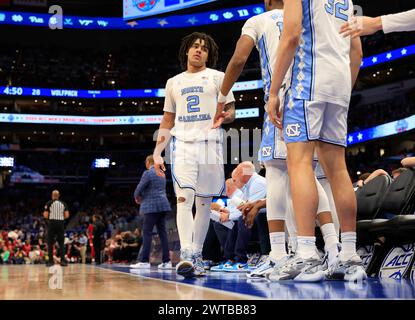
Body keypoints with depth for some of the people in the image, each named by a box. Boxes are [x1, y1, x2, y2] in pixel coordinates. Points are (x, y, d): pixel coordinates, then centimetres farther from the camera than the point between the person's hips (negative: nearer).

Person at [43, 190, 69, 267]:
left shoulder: (49, 203, -2)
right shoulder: (63, 203, 7)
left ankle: (51, 261, 1)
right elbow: (67, 215, 2)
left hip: (52, 223, -2)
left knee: (50, 243, 4)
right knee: (61, 243, 8)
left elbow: (45, 215, -6)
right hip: (61, 223, 2)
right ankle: (63, 260, -1)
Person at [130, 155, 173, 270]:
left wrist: (137, 197, 11)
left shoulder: (147, 173, -9)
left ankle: (144, 261, -8)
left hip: (152, 207, -8)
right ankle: (166, 261, 3)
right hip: (163, 205, 8)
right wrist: (143, 197, 18)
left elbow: (139, 189, -10)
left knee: (147, 233, -6)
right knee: (162, 232, 5)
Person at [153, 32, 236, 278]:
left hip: (210, 143, -1)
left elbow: (231, 113, 7)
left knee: (204, 202, 3)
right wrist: (157, 153, 12)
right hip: (183, 144, 1)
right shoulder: (174, 83, 19)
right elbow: (167, 122, 21)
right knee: (184, 197, -16)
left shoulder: (217, 77, 10)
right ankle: (186, 256, -23)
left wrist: (223, 116, -17)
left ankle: (196, 255, 12)